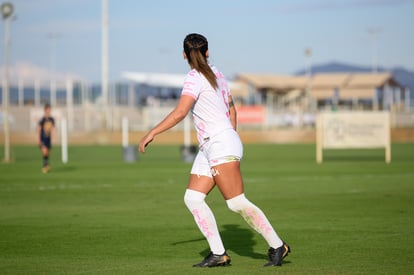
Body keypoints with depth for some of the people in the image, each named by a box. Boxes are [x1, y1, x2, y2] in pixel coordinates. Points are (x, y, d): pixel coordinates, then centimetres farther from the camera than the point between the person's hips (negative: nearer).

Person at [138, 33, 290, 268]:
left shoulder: (195, 78, -12)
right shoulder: (216, 73, 15)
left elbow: (180, 112, -24)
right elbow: (232, 109, 24)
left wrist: (152, 133, -20)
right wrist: (232, 139, 32)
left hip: (221, 145, -9)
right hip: (209, 149, 9)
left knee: (238, 203, -9)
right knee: (193, 198, 1)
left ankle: (277, 246, 0)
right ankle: (218, 253, -3)